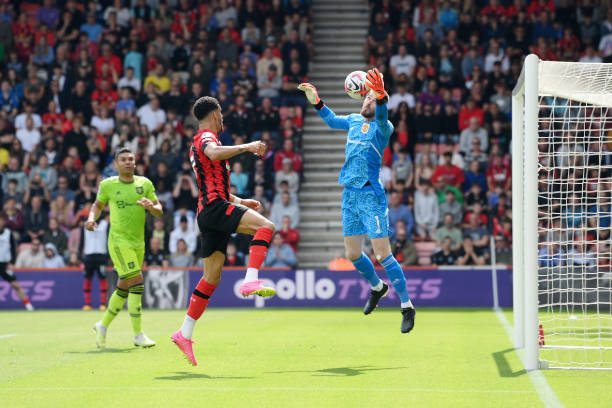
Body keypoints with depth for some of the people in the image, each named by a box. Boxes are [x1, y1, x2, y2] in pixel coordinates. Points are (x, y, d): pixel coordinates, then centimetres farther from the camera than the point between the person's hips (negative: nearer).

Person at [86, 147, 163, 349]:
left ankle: (103, 325, 32)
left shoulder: (145, 184, 7)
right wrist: (91, 218, -2)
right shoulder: (108, 185, 2)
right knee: (137, 282, -18)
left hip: (138, 242, 4)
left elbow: (159, 212, 6)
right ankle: (138, 334, -14)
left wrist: (150, 206, -16)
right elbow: (98, 205, 18)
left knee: (124, 288, 12)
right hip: (118, 241, -4)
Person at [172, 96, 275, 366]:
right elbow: (214, 153, -29)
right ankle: (250, 282, -39)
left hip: (208, 212, 10)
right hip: (215, 206, -10)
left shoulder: (198, 143, 29)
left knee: (212, 277, 9)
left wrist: (240, 201, 35)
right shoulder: (206, 137, -2)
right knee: (265, 226, -23)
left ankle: (185, 334, 9)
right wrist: (246, 147, -29)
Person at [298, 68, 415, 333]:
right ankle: (377, 287, 38)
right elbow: (332, 121, 31)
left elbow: (382, 118, -32)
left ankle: (407, 307, -3)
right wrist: (316, 102, 18)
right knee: (353, 254, 12)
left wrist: (381, 95, -51)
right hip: (349, 195, 7)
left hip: (371, 195, -7)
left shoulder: (382, 127, -8)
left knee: (382, 254, -11)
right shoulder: (354, 121, 12)